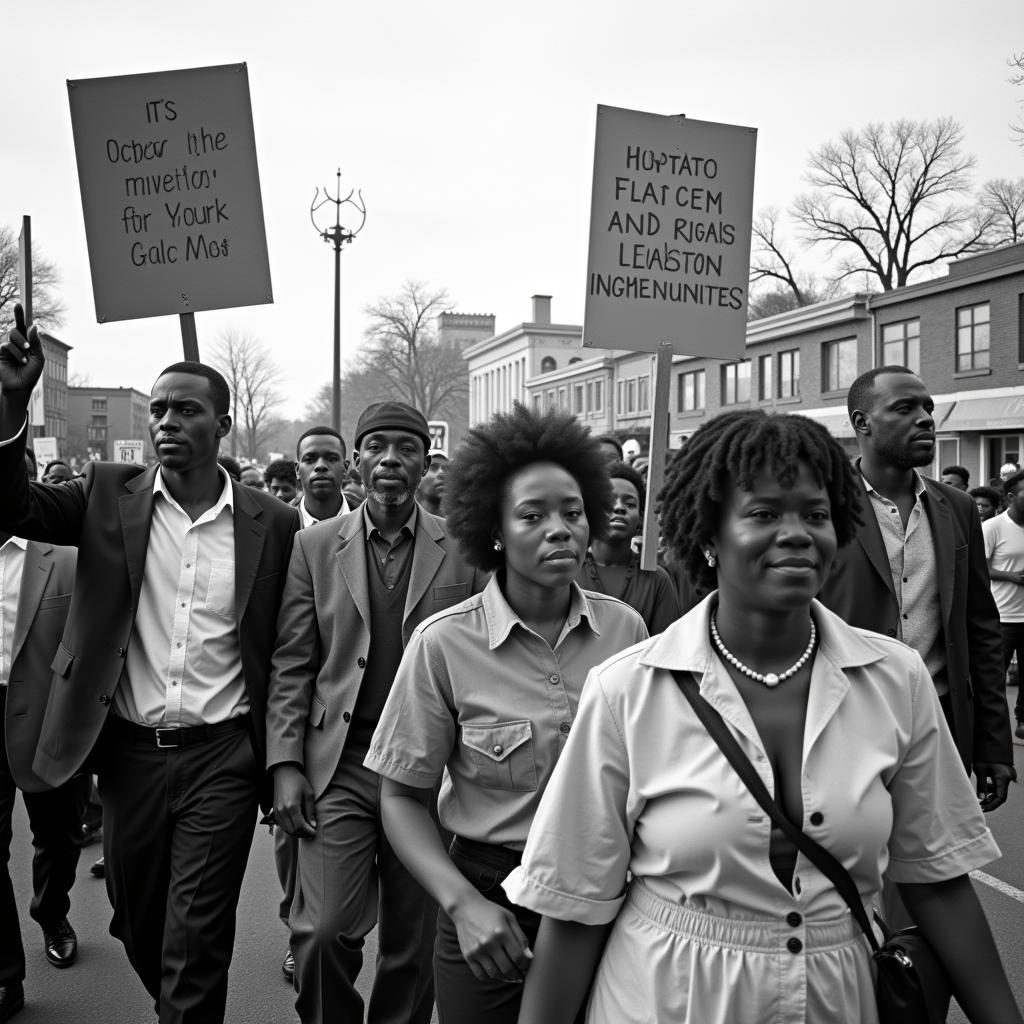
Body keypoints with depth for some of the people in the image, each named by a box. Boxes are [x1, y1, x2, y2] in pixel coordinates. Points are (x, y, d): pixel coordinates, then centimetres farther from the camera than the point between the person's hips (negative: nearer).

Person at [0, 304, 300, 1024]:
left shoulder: (271, 523, -2)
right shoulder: (111, 494, 2)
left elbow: (286, 648, 3)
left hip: (222, 757, -3)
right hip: (130, 753, 3)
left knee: (196, 946, 1)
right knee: (138, 928, 20)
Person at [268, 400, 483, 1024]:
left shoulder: (463, 548, 1)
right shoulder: (315, 545, 4)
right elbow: (291, 664, 4)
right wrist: (286, 764, -4)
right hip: (339, 765, 0)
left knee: (414, 942, 11)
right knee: (323, 930, -7)